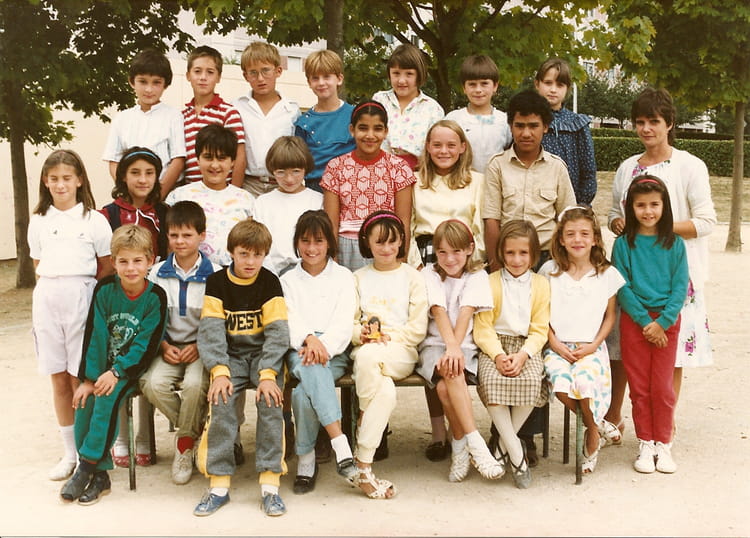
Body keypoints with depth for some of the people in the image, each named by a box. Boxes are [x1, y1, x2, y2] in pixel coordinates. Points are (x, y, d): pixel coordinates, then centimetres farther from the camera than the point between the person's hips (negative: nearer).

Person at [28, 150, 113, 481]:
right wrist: (52, 287, 2)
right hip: (46, 299, 4)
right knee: (59, 379, 8)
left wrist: (78, 286, -6)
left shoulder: (93, 220, 1)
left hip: (81, 298, -4)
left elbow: (107, 266, 2)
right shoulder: (38, 220, 11)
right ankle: (69, 453, 19)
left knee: (81, 379, -4)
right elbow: (38, 264, 16)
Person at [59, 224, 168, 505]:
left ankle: (86, 467, -15)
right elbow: (94, 335, -6)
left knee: (107, 398, -27)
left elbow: (146, 345, -14)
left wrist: (116, 372, -23)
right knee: (84, 400, -20)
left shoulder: (155, 297, -11)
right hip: (103, 366, 3)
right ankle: (99, 475, -10)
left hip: (133, 367, -3)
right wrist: (89, 378, -11)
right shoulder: (105, 289, -3)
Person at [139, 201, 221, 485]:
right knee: (152, 383, -26)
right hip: (168, 347, 3)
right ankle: (196, 427, 0)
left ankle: (185, 441, -6)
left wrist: (200, 346, -15)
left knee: (194, 384, -33)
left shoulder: (215, 275, -2)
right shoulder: (157, 273, 8)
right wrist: (164, 346, -6)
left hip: (202, 347, -3)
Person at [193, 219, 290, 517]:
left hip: (264, 353, -1)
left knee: (270, 399, -27)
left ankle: (269, 484, -19)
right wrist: (219, 372, -23)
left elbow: (277, 332, -10)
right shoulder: (217, 283, 1)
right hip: (230, 355, 1)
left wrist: (268, 374, -24)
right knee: (220, 401, -26)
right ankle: (219, 484, -16)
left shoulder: (270, 282, -2)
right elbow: (210, 331, -8)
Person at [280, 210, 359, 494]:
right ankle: (341, 447, -42)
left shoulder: (343, 276, 15)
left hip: (334, 352, 0)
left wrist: (323, 346, -18)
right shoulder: (288, 280, 19)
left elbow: (344, 322, 2)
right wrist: (309, 339, -21)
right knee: (309, 370, -37)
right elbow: (289, 321, 2)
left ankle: (306, 458, -26)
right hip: (298, 351, 1)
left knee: (304, 389, -34)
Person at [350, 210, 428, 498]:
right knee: (385, 391, -37)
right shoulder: (359, 278, 20)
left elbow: (418, 329, 3)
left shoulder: (412, 277, 12)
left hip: (401, 352, -2)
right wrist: (360, 333, -11)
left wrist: (388, 336, -11)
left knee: (368, 356, -39)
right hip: (364, 351, 2)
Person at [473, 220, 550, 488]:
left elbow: (540, 330, 1)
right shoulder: (491, 283, 6)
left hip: (527, 346, 1)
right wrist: (498, 355, -20)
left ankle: (504, 443, -10)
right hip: (495, 345, 0)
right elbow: (483, 327, -3)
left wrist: (523, 355, -17)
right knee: (491, 380, -32)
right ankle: (516, 452, -22)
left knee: (531, 380, -32)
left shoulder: (540, 284, 8)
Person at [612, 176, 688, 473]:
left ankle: (663, 445, 15)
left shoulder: (674, 244, 2)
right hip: (634, 321, 0)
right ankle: (646, 445, 16)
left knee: (663, 387, 2)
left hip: (666, 321, 0)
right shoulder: (624, 244, -1)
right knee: (639, 387, 5)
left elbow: (680, 287, -2)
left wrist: (662, 322, -12)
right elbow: (623, 288, -5)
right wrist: (645, 320, -11)